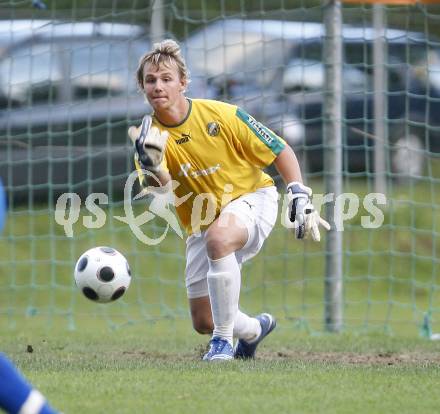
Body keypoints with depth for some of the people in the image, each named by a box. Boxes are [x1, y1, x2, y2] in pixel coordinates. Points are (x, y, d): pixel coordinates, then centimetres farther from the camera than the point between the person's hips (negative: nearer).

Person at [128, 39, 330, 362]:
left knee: (218, 238, -39)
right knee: (203, 321, 5)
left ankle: (224, 340, -27)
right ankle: (254, 329, 40)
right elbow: (158, 188, -32)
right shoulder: (148, 135, -12)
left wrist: (300, 197, -16)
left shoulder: (221, 115, -18)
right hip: (201, 224, 4)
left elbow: (280, 152, -7)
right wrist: (151, 165, -53)